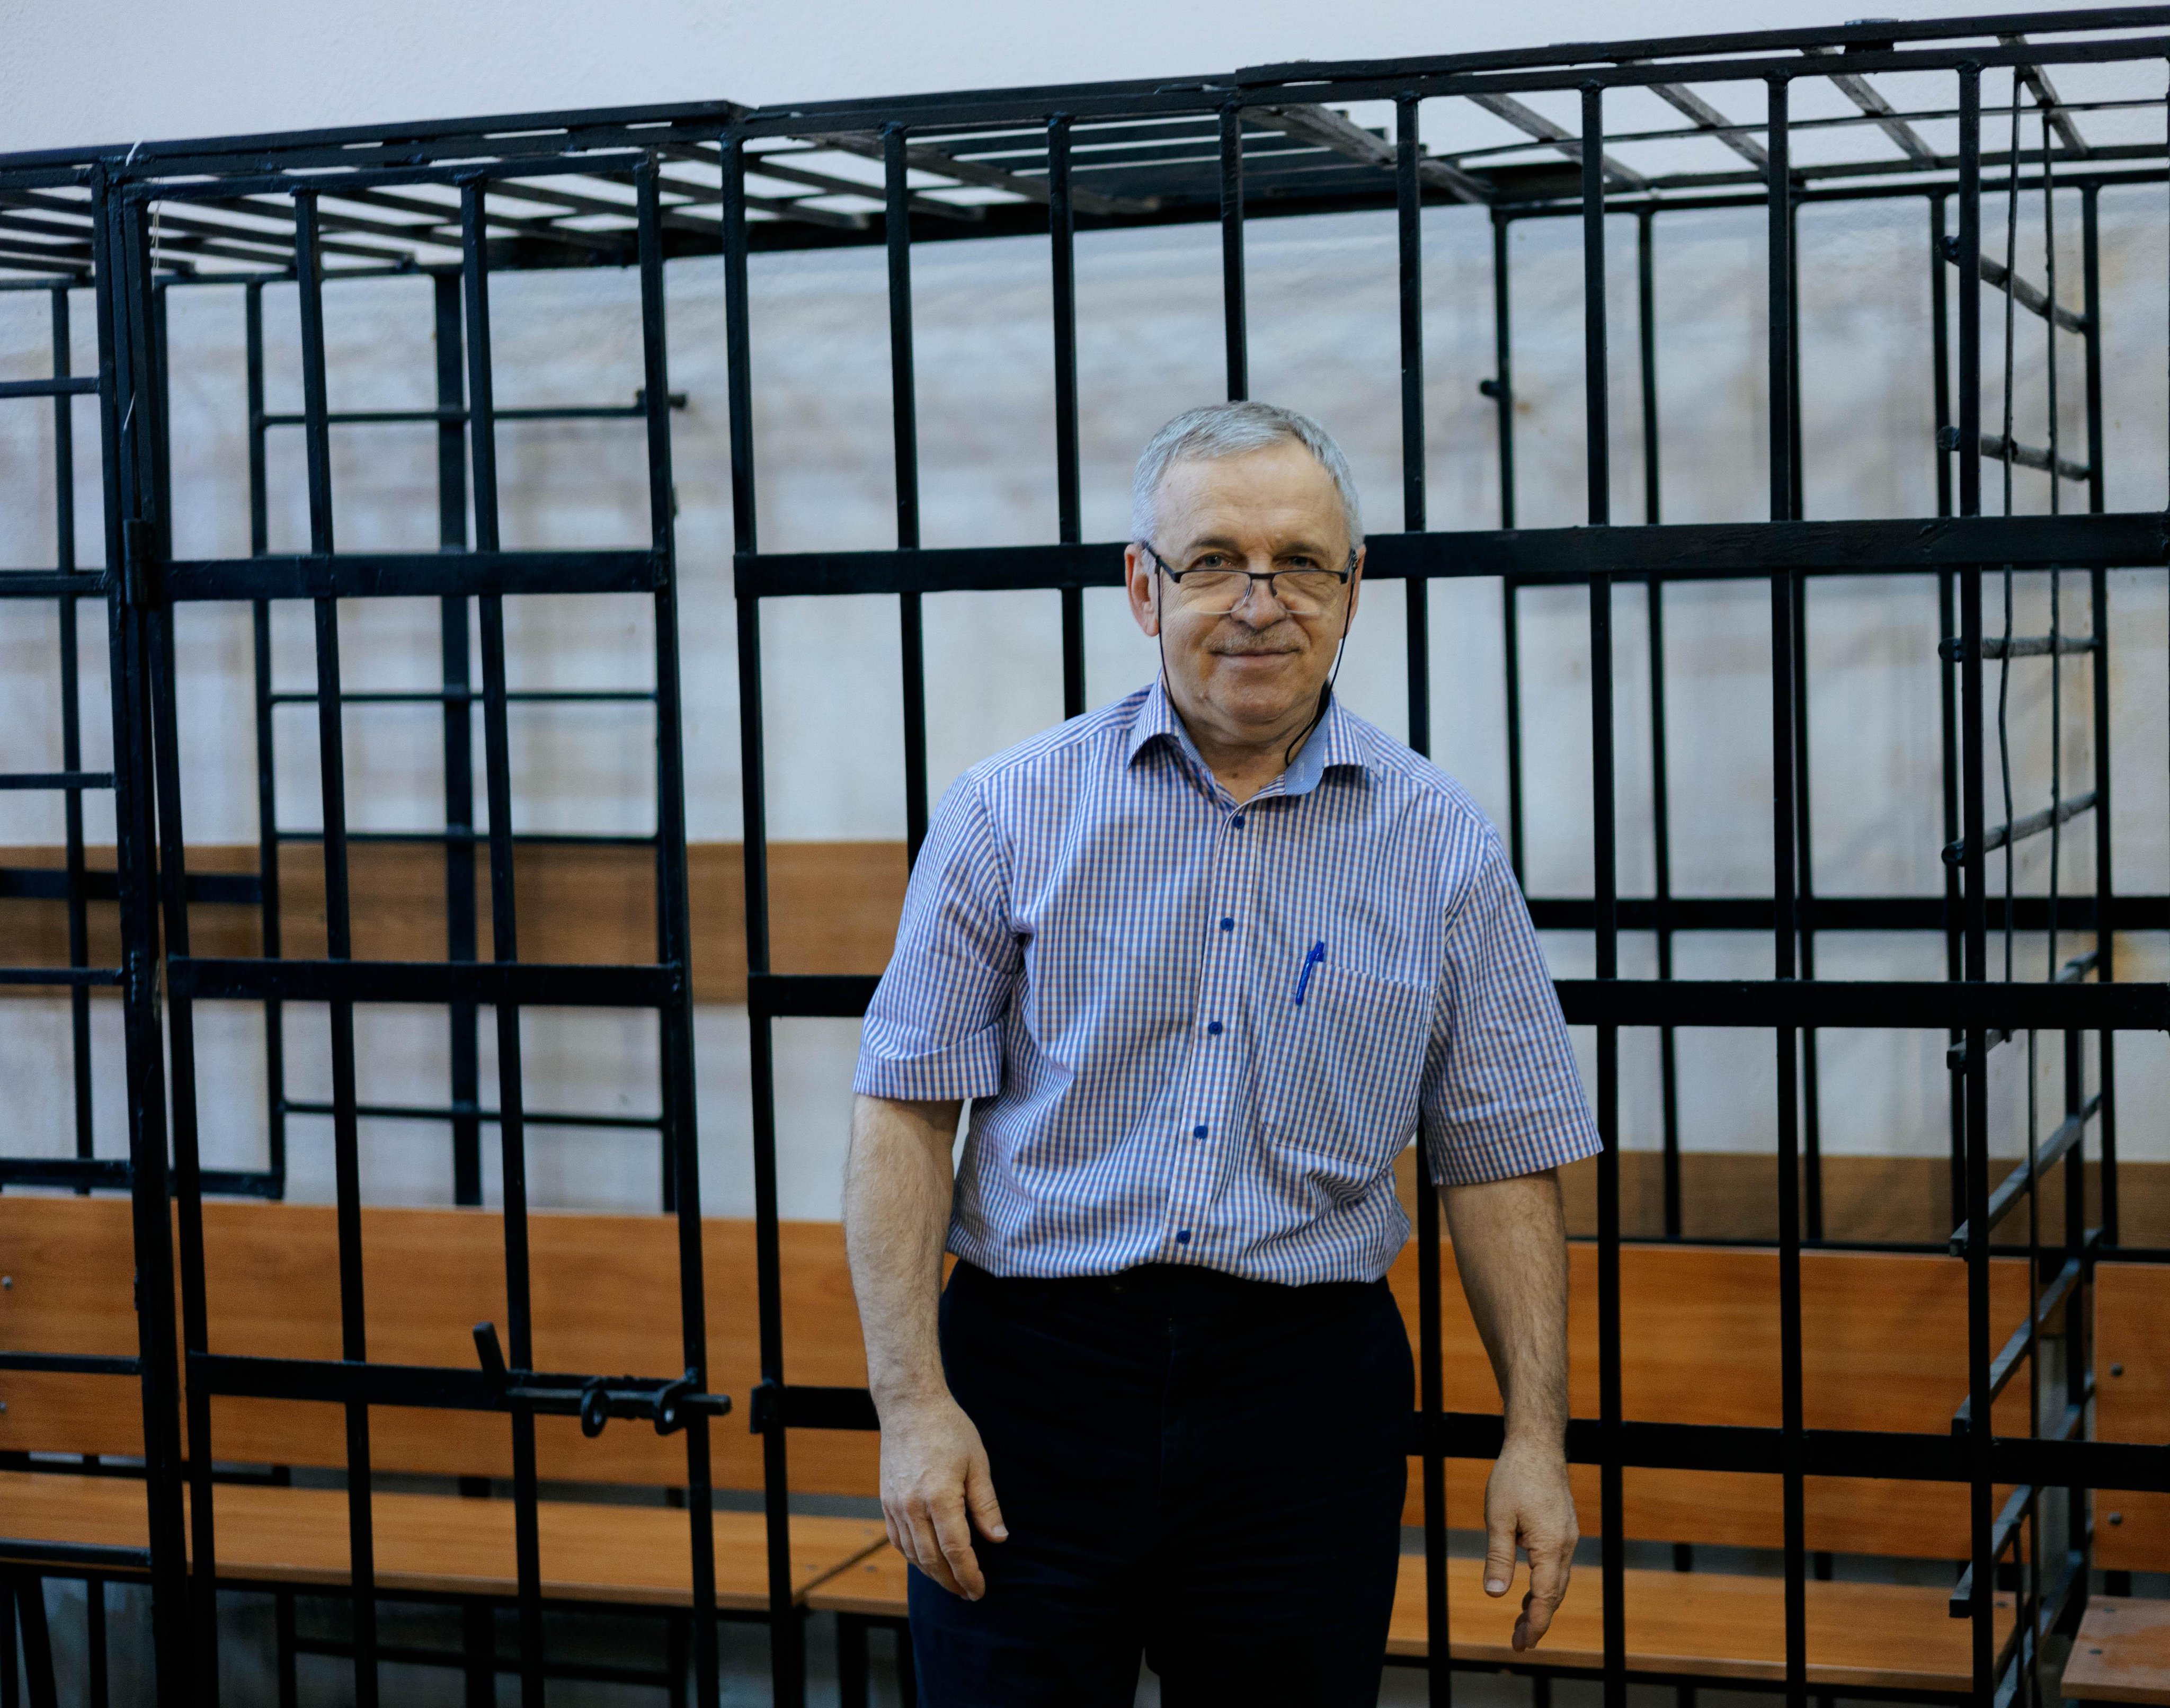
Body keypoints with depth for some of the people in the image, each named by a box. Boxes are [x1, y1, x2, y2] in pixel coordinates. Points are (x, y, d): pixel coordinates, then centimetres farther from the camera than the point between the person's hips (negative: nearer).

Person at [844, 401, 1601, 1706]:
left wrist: (1538, 1435, 2)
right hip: (1034, 1376, -1)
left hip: (1306, 1400, 1)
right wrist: (912, 1403, -8)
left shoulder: (1445, 848, 4)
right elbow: (908, 1111, -1)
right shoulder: (1015, 812, 0)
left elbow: (1502, 1158, 7)